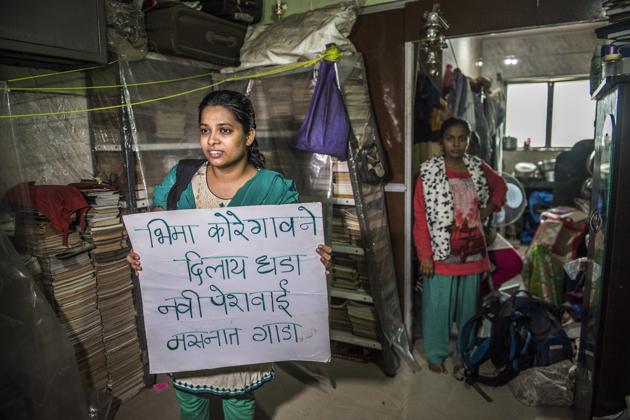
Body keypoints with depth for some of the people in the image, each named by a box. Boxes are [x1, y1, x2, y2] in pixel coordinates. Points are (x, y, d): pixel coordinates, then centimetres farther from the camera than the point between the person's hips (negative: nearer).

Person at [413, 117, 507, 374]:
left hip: (472, 249, 4)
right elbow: (421, 217, -12)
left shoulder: (478, 168, 2)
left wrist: (489, 208, 4)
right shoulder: (429, 172, -12)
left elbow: (500, 186, 22)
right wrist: (425, 255, -15)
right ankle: (435, 353, 26)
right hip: (442, 253, -4)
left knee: (469, 302, 19)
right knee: (438, 305, 7)